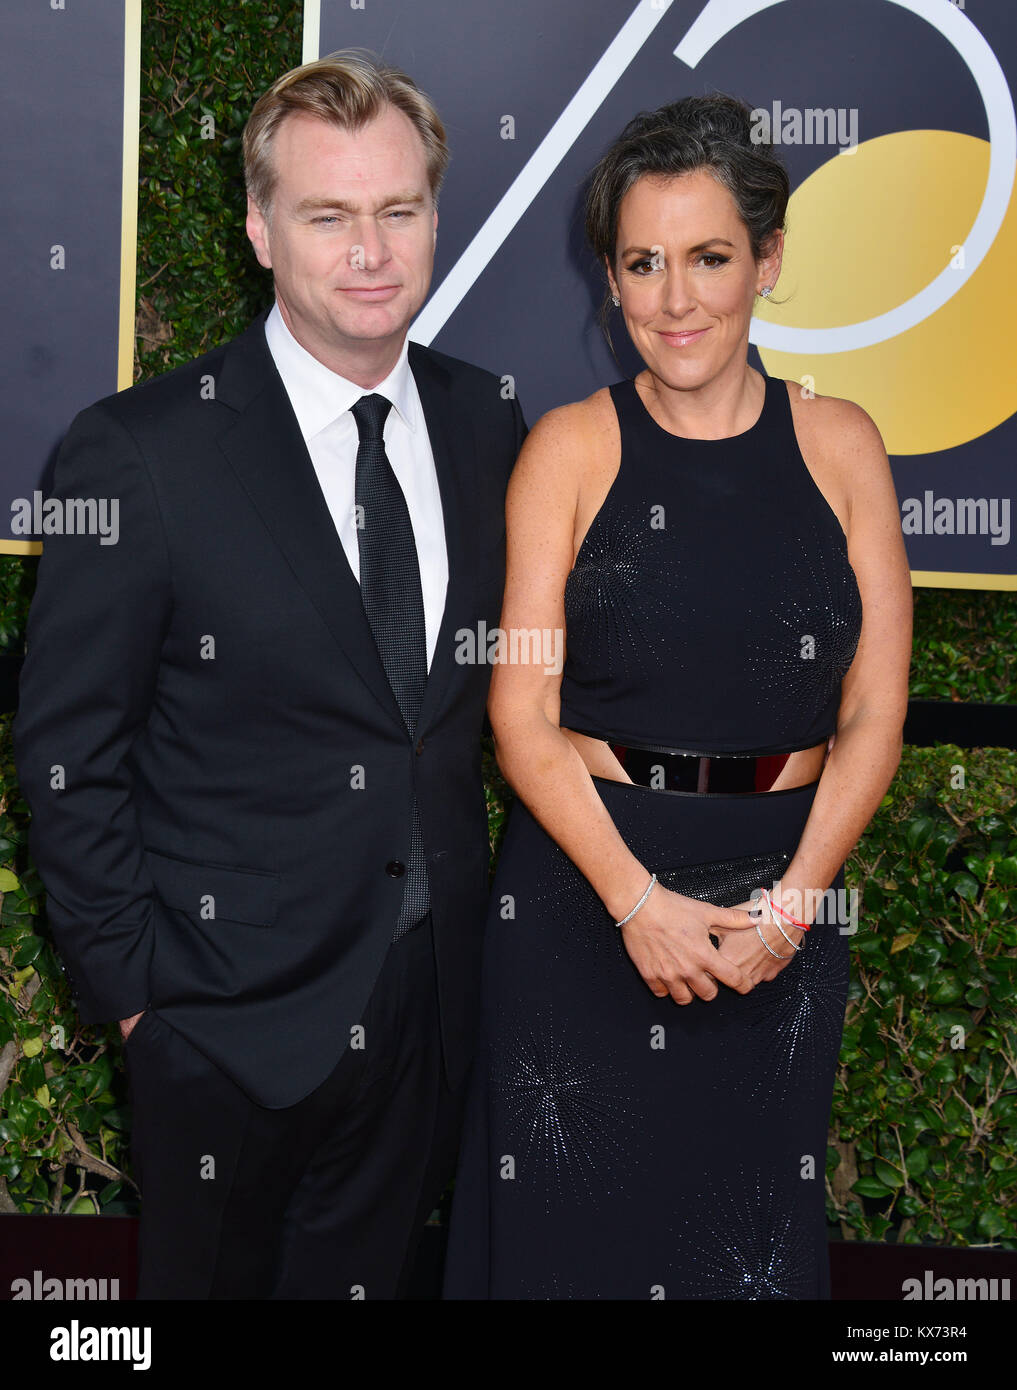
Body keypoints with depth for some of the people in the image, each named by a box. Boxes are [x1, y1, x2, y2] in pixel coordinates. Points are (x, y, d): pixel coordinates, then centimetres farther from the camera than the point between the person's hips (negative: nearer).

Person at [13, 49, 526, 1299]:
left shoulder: (485, 424, -1)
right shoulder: (139, 453, -17)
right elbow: (66, 755, -12)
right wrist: (129, 984, -10)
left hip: (430, 1005, 4)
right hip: (228, 1018, -4)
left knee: (371, 1275, 22)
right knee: (211, 1275, 19)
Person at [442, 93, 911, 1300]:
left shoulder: (837, 443, 2)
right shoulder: (570, 448, -4)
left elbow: (872, 715, 0)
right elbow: (522, 718, -7)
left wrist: (788, 903, -11)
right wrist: (638, 900, -16)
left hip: (783, 896, 2)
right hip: (586, 883, -2)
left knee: (752, 1221, 14)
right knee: (573, 1215, 9)